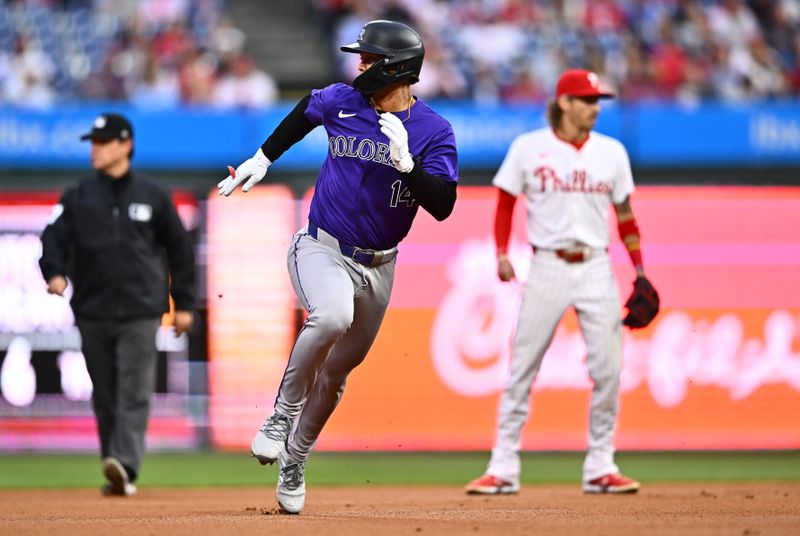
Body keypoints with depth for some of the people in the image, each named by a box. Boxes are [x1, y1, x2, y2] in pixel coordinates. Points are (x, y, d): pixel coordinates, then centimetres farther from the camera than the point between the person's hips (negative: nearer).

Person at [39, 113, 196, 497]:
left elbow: (179, 248, 12)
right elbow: (54, 238, -2)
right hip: (92, 313, 2)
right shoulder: (77, 199, 8)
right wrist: (55, 273, -23)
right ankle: (115, 475, 17)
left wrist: (183, 304, 9)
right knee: (104, 397, 8)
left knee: (135, 393, -14)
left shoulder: (152, 196, 6)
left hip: (140, 313, -2)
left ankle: (125, 466, -25)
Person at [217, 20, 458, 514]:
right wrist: (264, 159, 20)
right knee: (331, 317, -34)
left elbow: (442, 206, -19)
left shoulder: (434, 131, -10)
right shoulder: (340, 102, -5)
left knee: (338, 371, 13)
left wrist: (406, 161, -31)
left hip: (377, 266, 2)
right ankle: (284, 412, -17)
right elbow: (305, 111, 19)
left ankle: (294, 461, 33)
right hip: (321, 250, -1)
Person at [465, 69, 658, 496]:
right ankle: (503, 469, 1)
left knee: (607, 371, -3)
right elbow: (505, 204, 7)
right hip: (547, 268, -2)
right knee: (521, 369, -3)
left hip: (596, 269, 2)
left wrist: (639, 270, 6)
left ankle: (600, 468, 7)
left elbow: (625, 214, 12)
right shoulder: (528, 147, 1)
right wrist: (502, 253, -6)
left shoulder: (612, 152, 8)